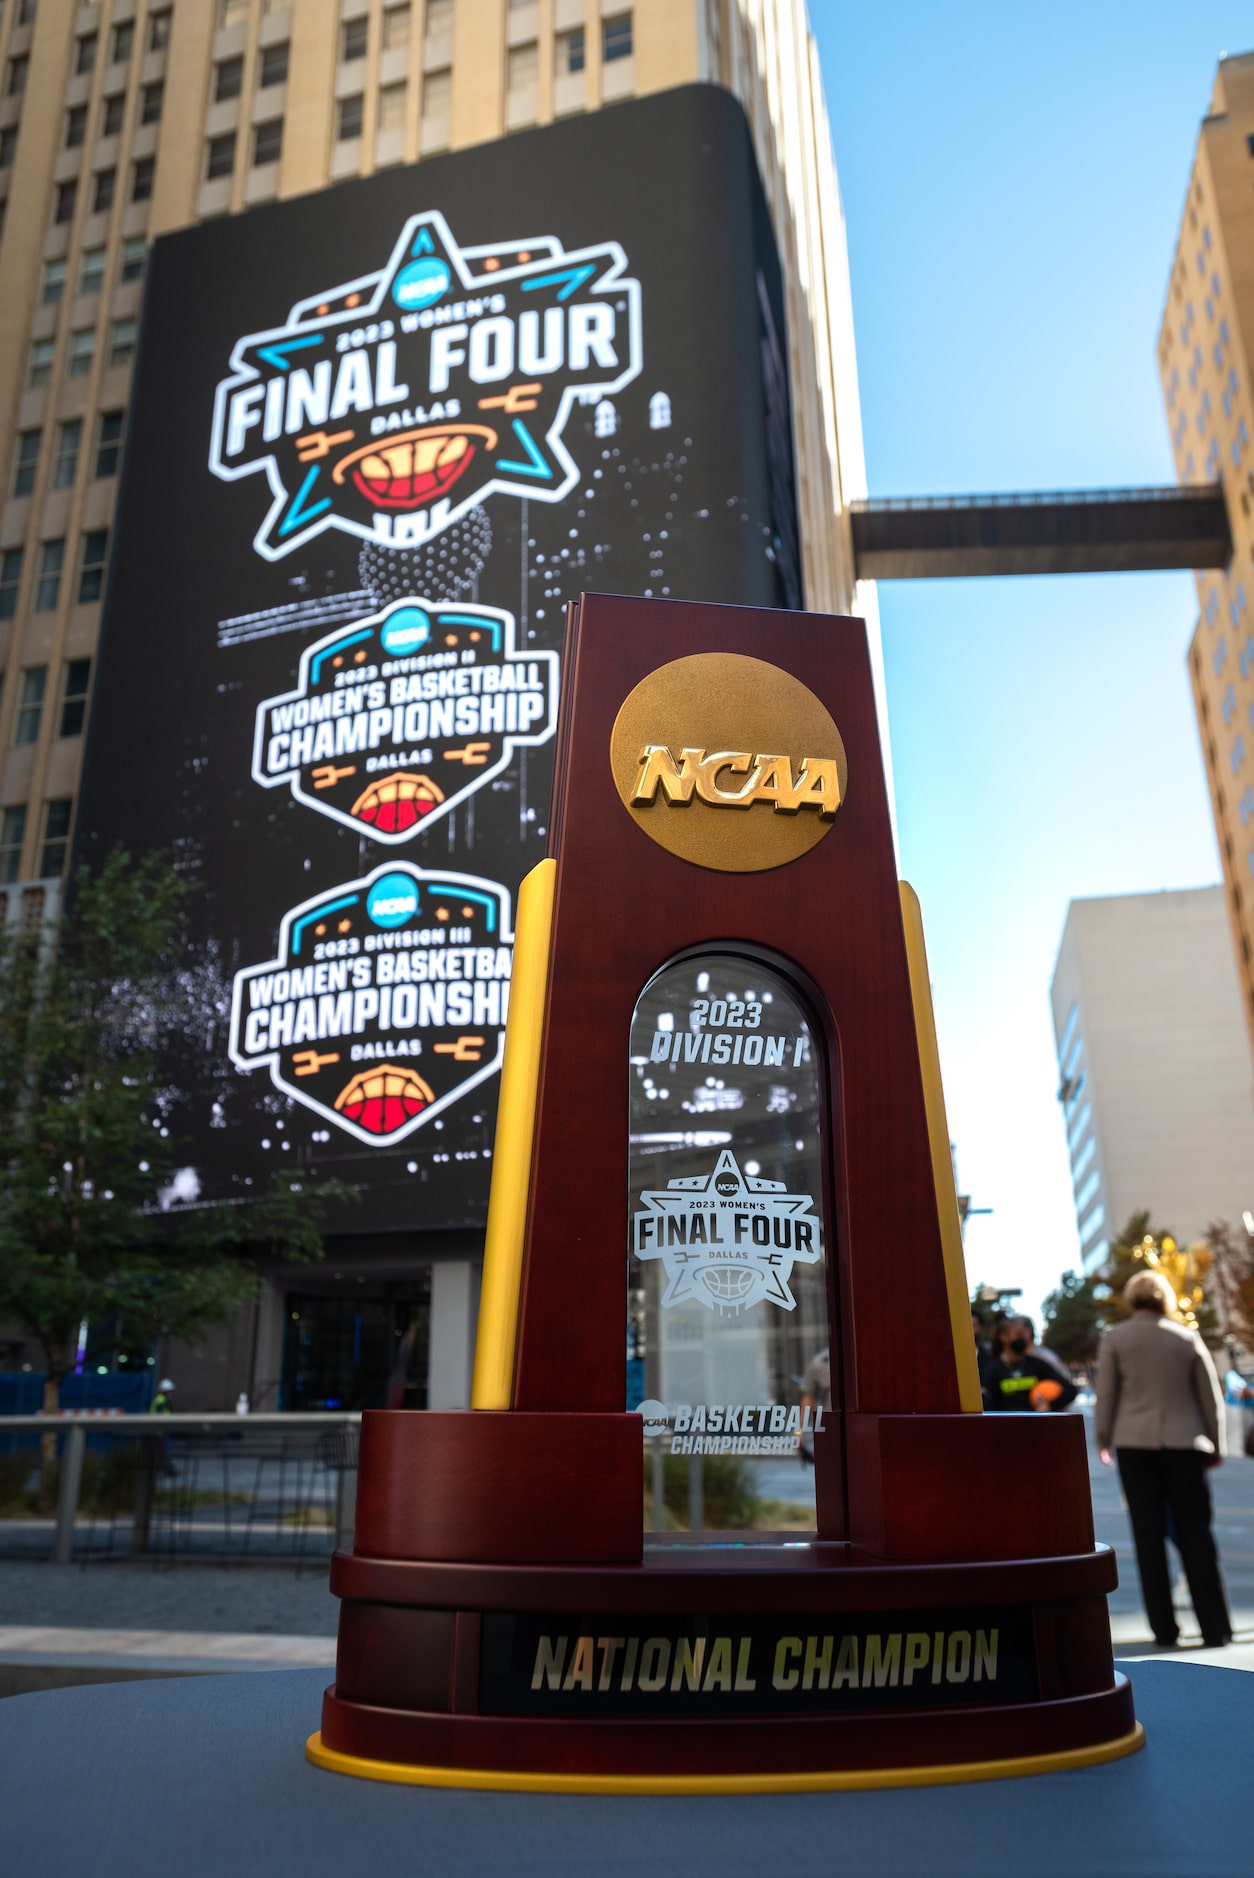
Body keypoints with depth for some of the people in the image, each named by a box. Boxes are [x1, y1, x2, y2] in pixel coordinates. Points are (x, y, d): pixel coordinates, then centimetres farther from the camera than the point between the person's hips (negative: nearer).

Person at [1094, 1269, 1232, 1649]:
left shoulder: (1115, 1338, -1)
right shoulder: (1187, 1338, 3)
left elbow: (1105, 1395, -1)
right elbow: (1210, 1398, 8)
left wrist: (1103, 1440, 11)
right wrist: (1216, 1446, 18)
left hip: (1135, 1444, -1)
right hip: (1184, 1444, 1)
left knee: (1148, 1535, 5)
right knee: (1195, 1535, 7)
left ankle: (1164, 1628, 7)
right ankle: (1215, 1628, 7)